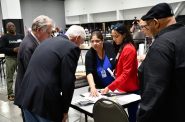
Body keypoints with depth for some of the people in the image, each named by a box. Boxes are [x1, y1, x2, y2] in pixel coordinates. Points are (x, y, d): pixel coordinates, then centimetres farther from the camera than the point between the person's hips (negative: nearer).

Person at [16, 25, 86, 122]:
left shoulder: (47, 41, 16)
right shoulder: (72, 48, -9)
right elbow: (68, 82, -13)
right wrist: (65, 109, -1)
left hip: (27, 97, 8)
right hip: (45, 100, -8)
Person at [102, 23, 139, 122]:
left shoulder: (129, 49, -19)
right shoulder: (122, 47, 11)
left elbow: (126, 74, -23)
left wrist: (110, 87, -26)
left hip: (130, 89, -9)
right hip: (124, 88, 9)